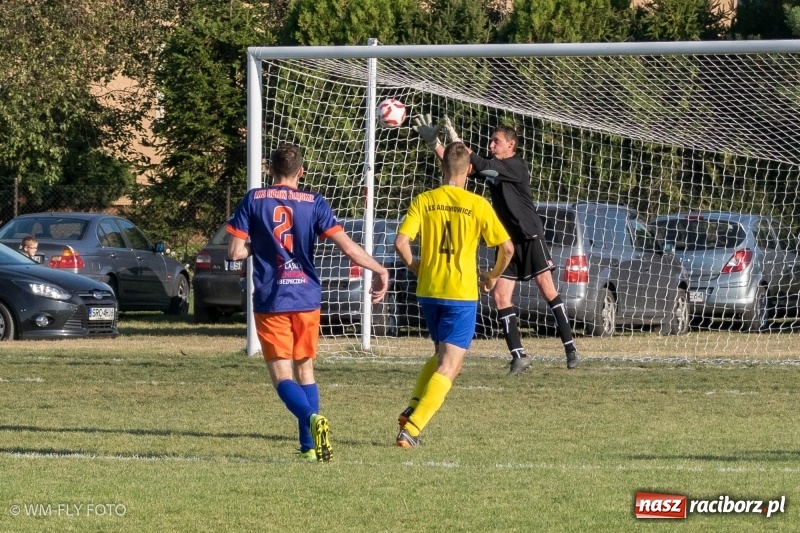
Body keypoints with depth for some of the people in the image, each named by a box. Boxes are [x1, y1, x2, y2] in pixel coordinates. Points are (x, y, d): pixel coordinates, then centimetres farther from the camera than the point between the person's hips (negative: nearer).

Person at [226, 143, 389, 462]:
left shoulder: (253, 201, -1)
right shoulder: (314, 203, 0)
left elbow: (235, 252, -5)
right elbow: (348, 247, -6)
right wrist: (380, 271, 6)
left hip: (270, 301, -2)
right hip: (306, 298, 2)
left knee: (282, 375, -3)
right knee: (305, 369, 16)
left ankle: (311, 418, -31)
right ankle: (309, 446, 12)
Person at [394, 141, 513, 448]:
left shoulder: (424, 201, -1)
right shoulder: (477, 205, -6)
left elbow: (401, 242, -10)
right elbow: (507, 248, -7)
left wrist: (415, 268, 9)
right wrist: (493, 276, 12)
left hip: (428, 292, 4)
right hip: (461, 295, -4)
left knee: (441, 356, 25)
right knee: (448, 368, -1)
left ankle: (412, 409, 9)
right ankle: (412, 428, -15)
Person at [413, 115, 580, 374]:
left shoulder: (517, 166, -11)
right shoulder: (493, 168, 11)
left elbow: (480, 165, -23)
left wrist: (455, 140, -27)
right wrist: (434, 143, -3)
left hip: (530, 237, -7)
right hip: (508, 241, 7)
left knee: (547, 289, -11)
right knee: (500, 296, -3)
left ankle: (570, 348, -8)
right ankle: (518, 355, -1)